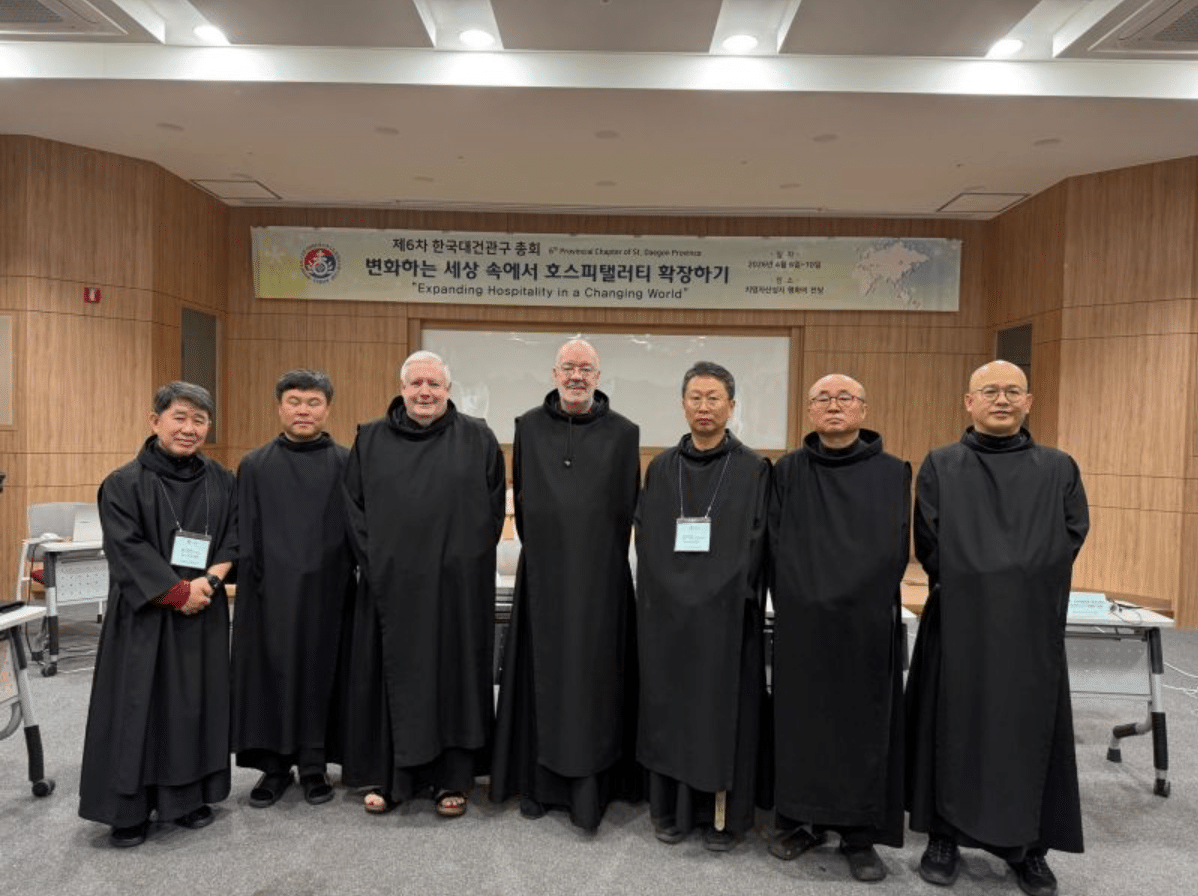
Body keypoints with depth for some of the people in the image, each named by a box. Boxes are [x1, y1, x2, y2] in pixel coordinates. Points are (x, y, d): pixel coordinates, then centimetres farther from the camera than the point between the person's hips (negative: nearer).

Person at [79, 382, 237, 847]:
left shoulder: (222, 482, 5)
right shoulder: (124, 483, -6)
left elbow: (234, 539, 3)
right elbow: (127, 551, -12)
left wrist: (208, 582, -13)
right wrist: (178, 592, -16)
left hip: (205, 615, 3)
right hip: (143, 616, -3)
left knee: (197, 703, 10)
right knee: (138, 704, 3)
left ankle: (190, 796, 24)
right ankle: (129, 808, 17)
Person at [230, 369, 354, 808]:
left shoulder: (346, 463, 2)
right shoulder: (255, 465, 5)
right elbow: (246, 536, 5)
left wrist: (349, 582, -5)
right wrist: (253, 583, -2)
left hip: (325, 589, -1)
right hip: (271, 590, 1)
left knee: (320, 672, 6)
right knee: (271, 672, 6)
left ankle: (313, 766, 20)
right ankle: (274, 766, 21)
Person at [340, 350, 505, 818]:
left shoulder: (478, 440, 3)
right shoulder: (370, 439, 6)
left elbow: (493, 508, 3)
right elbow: (354, 507, 6)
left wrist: (468, 560, -4)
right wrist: (373, 562, -2)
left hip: (457, 585, -1)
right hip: (390, 583, 1)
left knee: (454, 672, 6)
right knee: (393, 676, 8)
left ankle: (452, 779, 19)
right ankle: (388, 776, 22)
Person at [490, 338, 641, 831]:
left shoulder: (623, 433, -1)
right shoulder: (528, 427, 4)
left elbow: (627, 508, 4)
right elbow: (521, 500, 11)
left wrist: (601, 558, 6)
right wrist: (542, 550, 12)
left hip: (600, 578, -1)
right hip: (543, 573, 2)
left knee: (594, 679, 2)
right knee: (541, 675, 9)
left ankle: (589, 788, 12)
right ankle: (538, 782, 22)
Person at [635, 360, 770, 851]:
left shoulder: (754, 469, 0)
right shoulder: (661, 469, 7)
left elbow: (757, 542, -3)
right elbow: (645, 539, 7)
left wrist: (732, 596, -12)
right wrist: (663, 593, -5)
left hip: (727, 613, -2)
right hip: (667, 611, 3)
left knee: (724, 708, 5)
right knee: (669, 706, 9)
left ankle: (722, 815, 19)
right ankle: (670, 808, 23)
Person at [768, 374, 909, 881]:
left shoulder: (892, 474, 1)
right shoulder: (788, 472, 4)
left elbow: (895, 552, -3)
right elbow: (776, 546, 2)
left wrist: (850, 600, -10)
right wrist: (796, 603, -7)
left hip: (867, 622, -1)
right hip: (801, 621, 1)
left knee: (863, 722, 5)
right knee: (801, 718, 8)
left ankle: (860, 835, 18)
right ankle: (801, 820, 23)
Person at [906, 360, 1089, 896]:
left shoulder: (1059, 469, 7)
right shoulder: (939, 467, 3)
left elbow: (1072, 536, -2)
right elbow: (929, 542, -4)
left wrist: (1023, 587, -10)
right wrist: (972, 588, -8)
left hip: (1032, 626, 1)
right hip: (958, 623, -1)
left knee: (1029, 729, 8)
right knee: (954, 727, 6)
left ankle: (1025, 845, 23)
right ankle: (945, 838, 19)